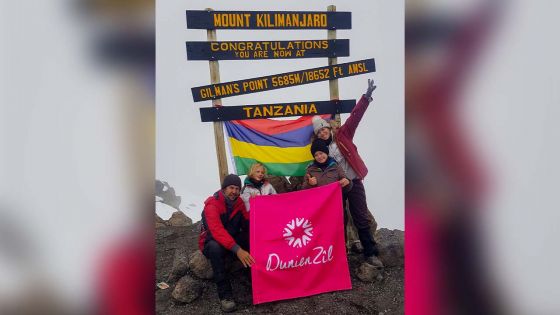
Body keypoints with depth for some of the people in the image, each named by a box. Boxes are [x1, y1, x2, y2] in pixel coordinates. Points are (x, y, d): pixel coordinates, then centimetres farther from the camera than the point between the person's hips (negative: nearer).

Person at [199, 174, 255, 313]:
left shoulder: (239, 202, -2)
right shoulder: (212, 204, -23)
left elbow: (248, 224, -8)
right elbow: (217, 231, -37)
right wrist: (237, 249, -47)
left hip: (233, 239, 5)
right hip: (212, 242, -5)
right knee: (216, 248, -40)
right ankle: (225, 294, -32)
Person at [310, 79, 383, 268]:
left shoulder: (342, 135, -1)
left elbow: (355, 116, -10)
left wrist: (367, 97, -19)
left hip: (354, 181, -2)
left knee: (361, 219, 0)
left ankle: (370, 254, 8)